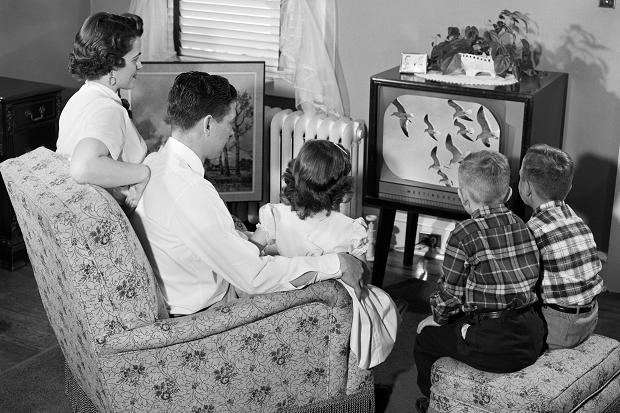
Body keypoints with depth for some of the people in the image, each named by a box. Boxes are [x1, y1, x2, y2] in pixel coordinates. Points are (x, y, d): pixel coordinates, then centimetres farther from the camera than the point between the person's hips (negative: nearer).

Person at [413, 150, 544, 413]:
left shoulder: (464, 235, -15)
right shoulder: (520, 225, 5)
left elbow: (450, 293, -9)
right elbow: (525, 280, 13)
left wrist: (436, 317, 14)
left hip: (493, 347, -7)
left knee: (426, 335, 17)